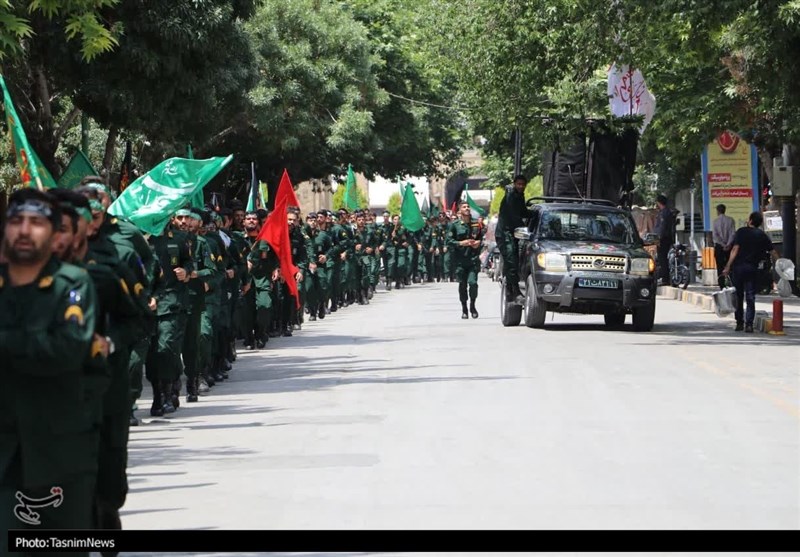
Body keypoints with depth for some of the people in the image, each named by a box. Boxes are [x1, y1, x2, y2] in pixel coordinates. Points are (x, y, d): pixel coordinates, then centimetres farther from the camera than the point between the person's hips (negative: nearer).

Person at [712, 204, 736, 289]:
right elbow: (733, 233, -8)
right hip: (729, 246, 1)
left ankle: (722, 286, -3)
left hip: (719, 246, -1)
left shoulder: (715, 221, -2)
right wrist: (728, 244, -12)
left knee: (720, 267, 2)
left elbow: (715, 235, -9)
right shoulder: (730, 220, 1)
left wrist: (723, 245, -10)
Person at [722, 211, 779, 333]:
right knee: (750, 297, 3)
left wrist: (728, 266, -10)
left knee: (738, 296, 10)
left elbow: (735, 249, -9)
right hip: (752, 268, 1)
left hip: (738, 267, -1)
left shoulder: (741, 232, -1)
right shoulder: (762, 236, 6)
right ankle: (749, 324, -7)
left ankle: (739, 323, 14)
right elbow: (773, 253, 6)